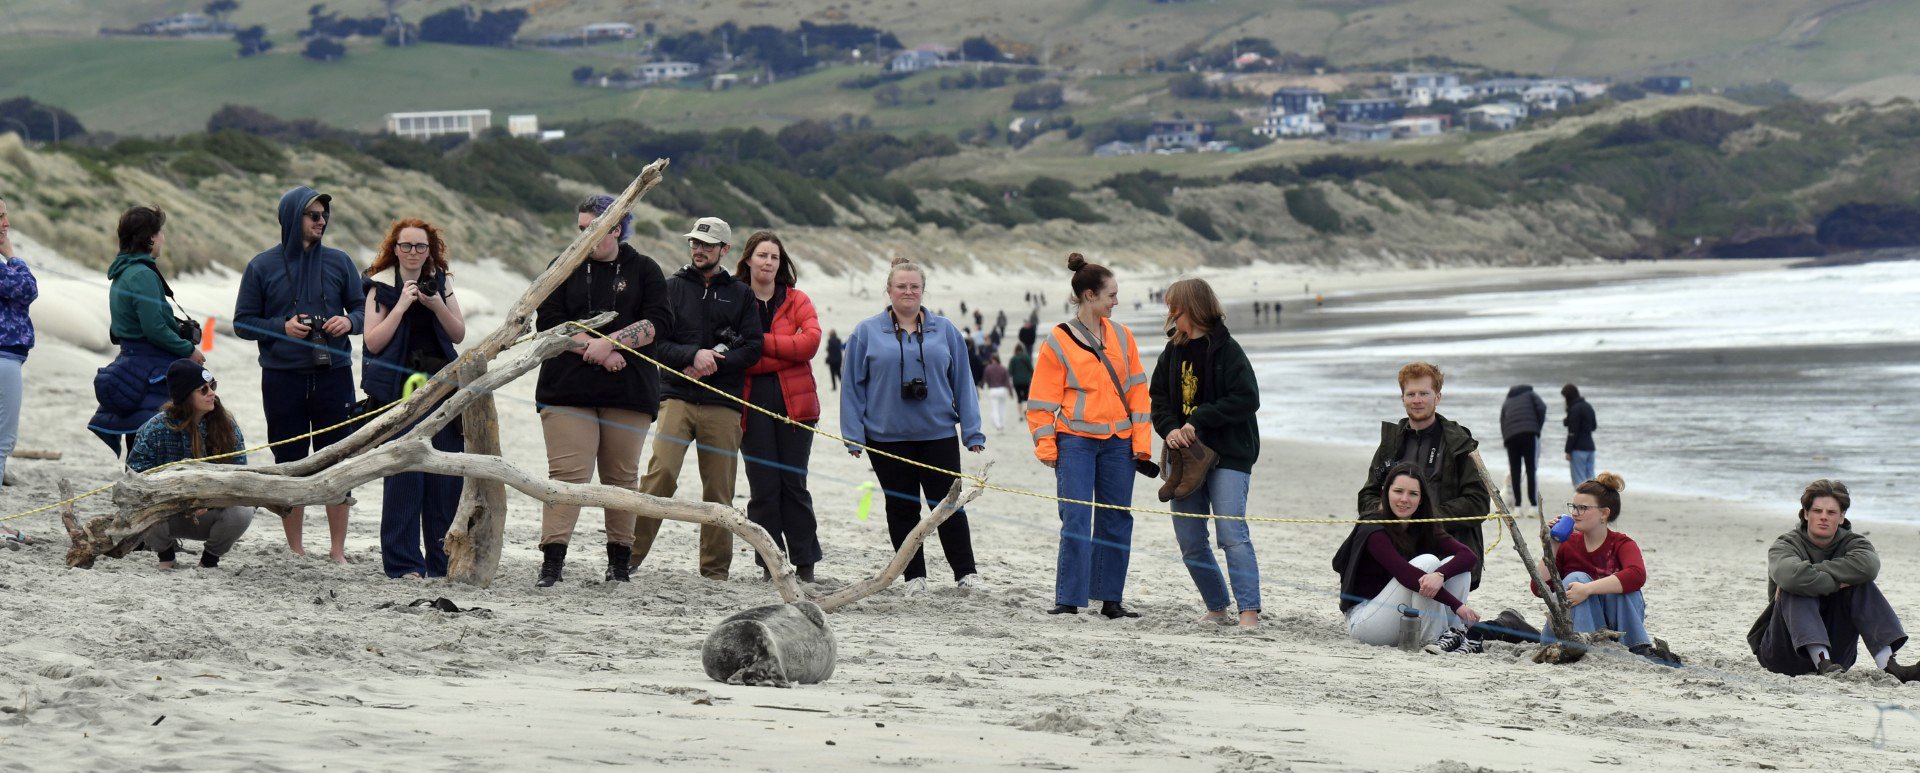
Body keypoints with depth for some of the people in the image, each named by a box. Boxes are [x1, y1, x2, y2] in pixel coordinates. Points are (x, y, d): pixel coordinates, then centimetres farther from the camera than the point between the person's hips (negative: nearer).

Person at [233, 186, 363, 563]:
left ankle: (338, 550, 6)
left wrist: (349, 322, -9)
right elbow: (243, 323, 4)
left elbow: (363, 307, 13)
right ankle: (295, 550, 11)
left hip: (333, 376, 1)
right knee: (290, 465, 4)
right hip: (282, 379, -1)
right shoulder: (262, 267, 3)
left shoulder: (338, 262, 8)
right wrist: (282, 327, -12)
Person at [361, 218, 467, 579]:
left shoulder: (440, 283, 13)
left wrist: (438, 306, -6)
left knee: (447, 478, 1)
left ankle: (444, 561, 8)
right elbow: (373, 343, -7)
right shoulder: (381, 286, 1)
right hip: (399, 389, -4)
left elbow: (459, 334, 10)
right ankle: (403, 562, -2)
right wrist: (401, 306, -13)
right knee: (404, 477, -8)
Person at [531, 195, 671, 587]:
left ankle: (620, 561, 11)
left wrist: (609, 343, -14)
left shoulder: (644, 271, 9)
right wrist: (597, 351, -12)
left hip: (628, 392, 1)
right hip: (568, 389, 0)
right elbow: (549, 322, 0)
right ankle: (552, 560, -14)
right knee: (567, 473, -10)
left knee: (622, 477, 3)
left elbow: (658, 323, -3)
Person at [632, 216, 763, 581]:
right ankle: (630, 553, -14)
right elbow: (657, 342, 3)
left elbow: (752, 349, 5)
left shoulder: (741, 294, 13)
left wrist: (713, 364, -8)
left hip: (722, 404, 1)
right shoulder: (674, 287, 11)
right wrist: (694, 355, -14)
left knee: (719, 489, 1)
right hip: (677, 397, -1)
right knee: (661, 473, -18)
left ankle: (715, 570, 8)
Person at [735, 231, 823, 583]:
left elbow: (811, 340, -7)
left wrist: (762, 342, -10)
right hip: (752, 403, -1)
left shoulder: (797, 301, 10)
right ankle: (770, 563, 3)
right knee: (763, 485, -2)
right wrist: (786, 351, -13)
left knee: (794, 482, 2)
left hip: (794, 401, 1)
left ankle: (804, 562, 7)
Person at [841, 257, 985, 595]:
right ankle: (914, 576, 14)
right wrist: (854, 436, -3)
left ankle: (966, 573, 8)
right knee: (902, 508, 7)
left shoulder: (944, 330, 5)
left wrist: (973, 432, 3)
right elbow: (853, 386, 2)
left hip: (938, 435, 0)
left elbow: (962, 383, 7)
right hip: (888, 437, 0)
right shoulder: (867, 332, 1)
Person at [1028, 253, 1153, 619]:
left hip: (1118, 442, 4)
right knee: (1076, 519, -10)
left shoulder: (1122, 336, 10)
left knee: (1116, 521, 6)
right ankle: (1069, 600, -7)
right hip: (1075, 441, -4)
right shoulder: (1058, 341, -2)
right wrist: (1045, 446, -8)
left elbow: (1137, 390, 11)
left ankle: (1110, 599, 13)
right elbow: (1043, 398, -1)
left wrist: (1141, 442, 4)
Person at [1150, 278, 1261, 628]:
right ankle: (1216, 606, 18)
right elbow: (1157, 396, 14)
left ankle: (1249, 609, -18)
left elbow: (1247, 399, -14)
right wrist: (1170, 428, -6)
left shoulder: (1226, 350, -8)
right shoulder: (1173, 352, 11)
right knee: (1190, 541, 6)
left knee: (1231, 533, -17)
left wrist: (1198, 421, -16)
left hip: (1228, 457, -7)